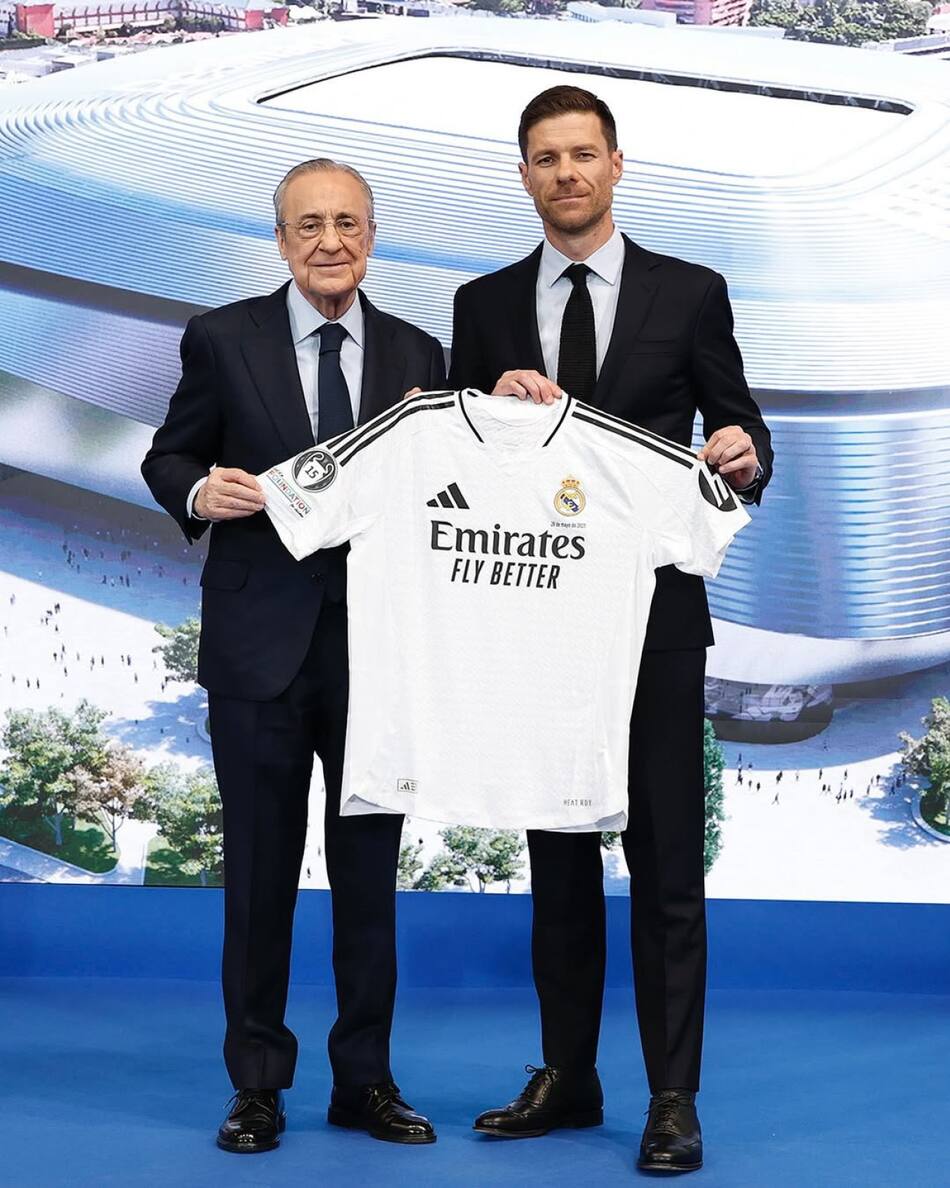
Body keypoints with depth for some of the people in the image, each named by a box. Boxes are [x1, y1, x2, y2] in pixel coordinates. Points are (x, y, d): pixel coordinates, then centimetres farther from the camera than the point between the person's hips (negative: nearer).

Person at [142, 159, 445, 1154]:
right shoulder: (223, 340, 0)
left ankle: (365, 1080, 21)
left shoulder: (416, 355, 7)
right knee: (259, 873, 6)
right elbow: (167, 458, 7)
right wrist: (199, 491, -15)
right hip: (260, 648, -2)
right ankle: (257, 1085, 18)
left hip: (378, 648, 2)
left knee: (370, 874, 10)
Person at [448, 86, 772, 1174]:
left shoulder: (689, 295, 2)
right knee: (557, 857, 12)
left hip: (653, 616, -3)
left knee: (665, 860, -1)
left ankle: (673, 1097, 6)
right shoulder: (485, 306, 8)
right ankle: (567, 1078, 22)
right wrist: (494, 400, -13)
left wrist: (745, 460, -20)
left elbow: (738, 431, 3)